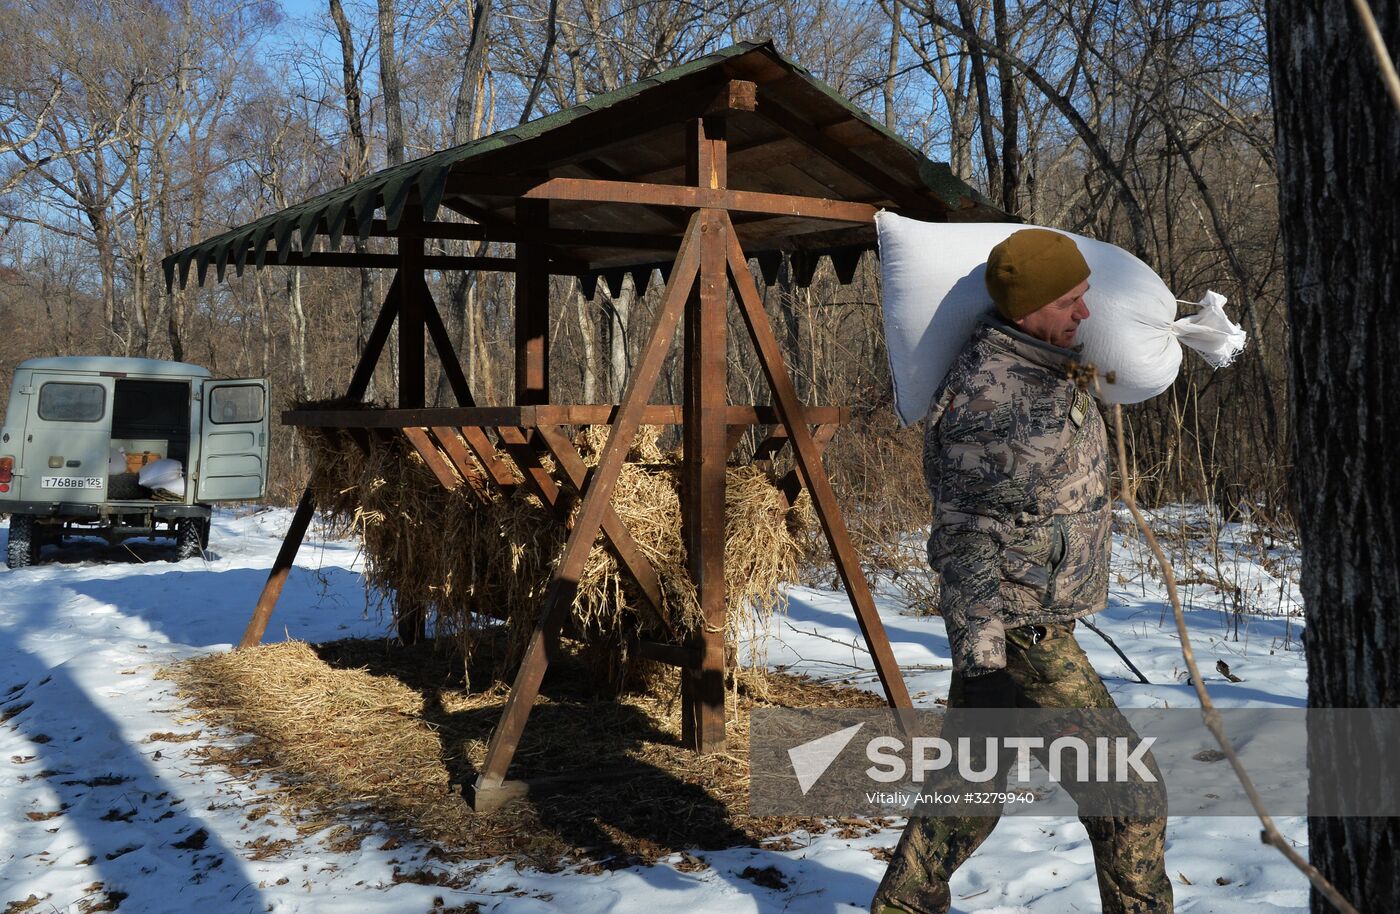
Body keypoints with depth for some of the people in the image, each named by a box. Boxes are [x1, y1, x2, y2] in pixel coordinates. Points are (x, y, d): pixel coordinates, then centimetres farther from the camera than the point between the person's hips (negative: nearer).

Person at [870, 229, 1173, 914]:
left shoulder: (1046, 364, 6)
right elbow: (964, 540, -23)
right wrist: (982, 666, -24)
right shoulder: (984, 399, -22)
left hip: (1034, 619, 10)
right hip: (1019, 628, -10)